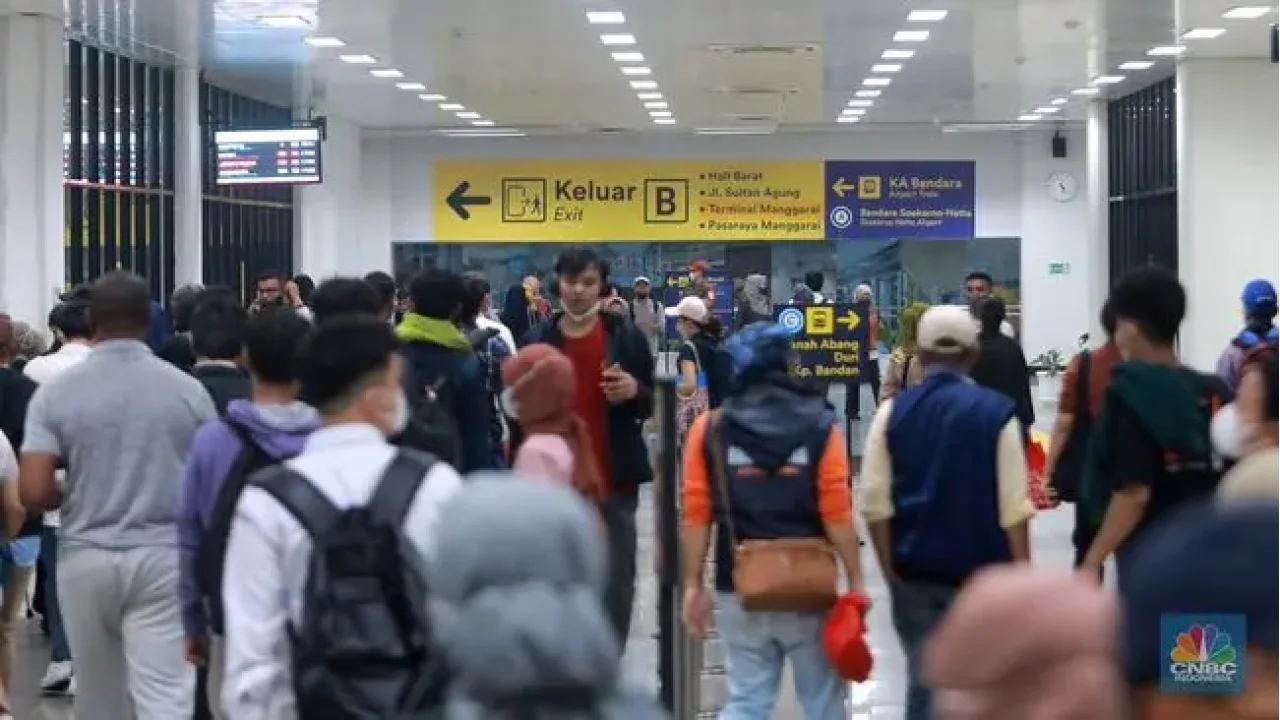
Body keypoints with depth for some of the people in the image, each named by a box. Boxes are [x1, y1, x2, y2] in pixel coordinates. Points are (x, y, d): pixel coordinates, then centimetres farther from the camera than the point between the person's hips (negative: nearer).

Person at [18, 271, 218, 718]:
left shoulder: (56, 392, -4)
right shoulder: (187, 389, -2)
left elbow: (33, 492, -9)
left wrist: (73, 498, 12)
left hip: (86, 557, 1)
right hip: (164, 555, -1)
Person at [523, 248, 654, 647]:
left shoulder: (627, 337, 1)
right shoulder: (538, 340, 3)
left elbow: (651, 406, 7)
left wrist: (635, 392, -15)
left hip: (614, 480, -1)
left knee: (617, 581, 1)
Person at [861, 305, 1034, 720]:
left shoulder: (892, 412, -1)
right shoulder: (996, 412, -6)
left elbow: (875, 503, -4)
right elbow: (1013, 507, -9)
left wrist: (891, 569, 5)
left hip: (914, 572, 1)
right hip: (982, 571, -1)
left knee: (925, 684, 6)